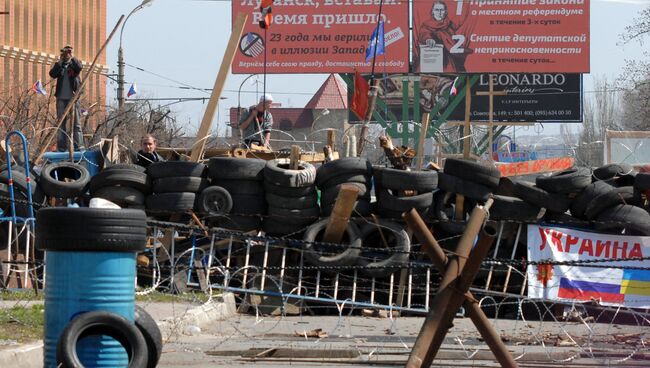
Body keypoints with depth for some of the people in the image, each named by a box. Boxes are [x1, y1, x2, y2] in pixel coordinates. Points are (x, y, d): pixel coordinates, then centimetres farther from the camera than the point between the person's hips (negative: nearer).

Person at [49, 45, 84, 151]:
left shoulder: (74, 64, 7)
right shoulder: (59, 65, 12)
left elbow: (79, 68, -16)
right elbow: (52, 74, -5)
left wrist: (71, 58, -11)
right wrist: (60, 61, -7)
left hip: (73, 97, -2)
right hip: (61, 98, 2)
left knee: (76, 122, -3)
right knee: (61, 123, 3)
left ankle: (78, 145, -5)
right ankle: (61, 146, 4)